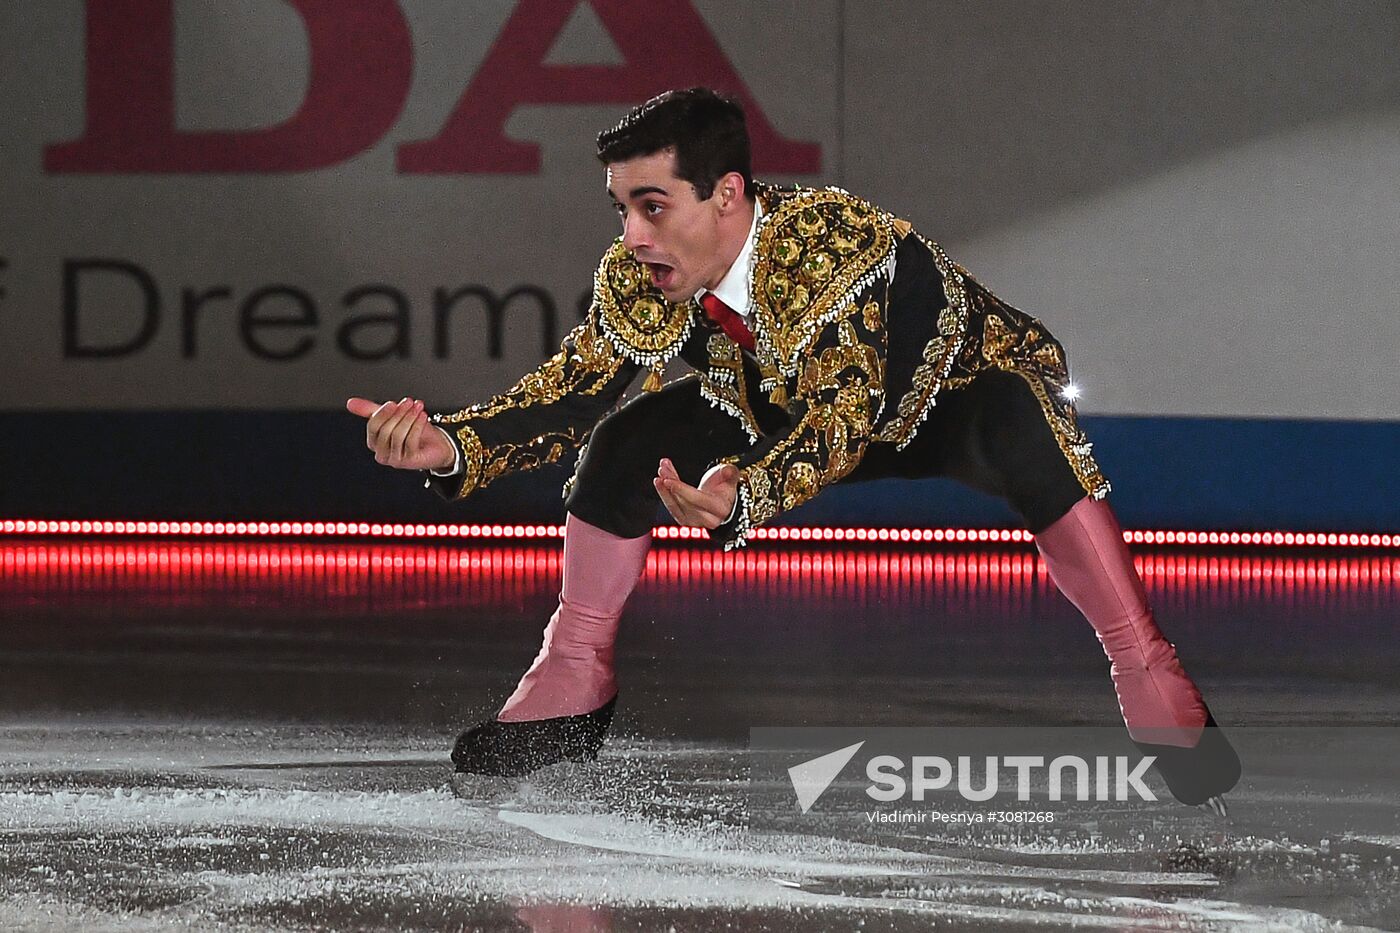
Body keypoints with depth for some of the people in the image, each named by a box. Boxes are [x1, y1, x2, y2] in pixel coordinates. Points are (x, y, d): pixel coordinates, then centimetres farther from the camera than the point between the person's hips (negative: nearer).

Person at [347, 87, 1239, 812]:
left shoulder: (841, 245, -40)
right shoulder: (640, 279, -21)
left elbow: (843, 417, -47)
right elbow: (576, 388, -20)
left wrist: (744, 498, -66)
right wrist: (452, 445, -38)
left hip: (955, 397, -6)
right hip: (789, 413, 6)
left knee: (1017, 420, -41)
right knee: (629, 438, -13)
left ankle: (1149, 677, -38)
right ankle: (573, 688, 2)